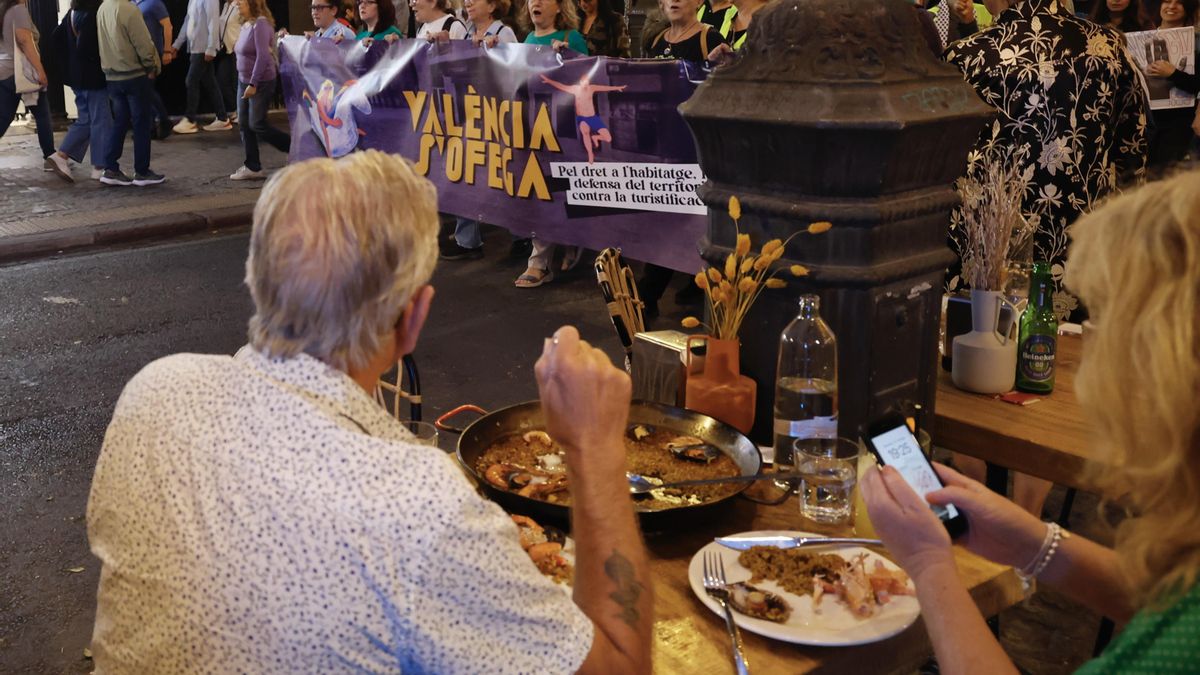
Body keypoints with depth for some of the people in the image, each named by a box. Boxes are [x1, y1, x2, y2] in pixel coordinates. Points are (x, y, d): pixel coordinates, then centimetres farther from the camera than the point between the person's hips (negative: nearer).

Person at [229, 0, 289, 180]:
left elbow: (263, 56, -22)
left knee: (257, 124, -6)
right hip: (244, 81, 9)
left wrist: (253, 84, -23)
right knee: (245, 124, 7)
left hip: (261, 82, -9)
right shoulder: (246, 25, 9)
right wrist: (245, 82, 10)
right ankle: (252, 167, 13)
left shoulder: (260, 24, -16)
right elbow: (243, 54, 13)